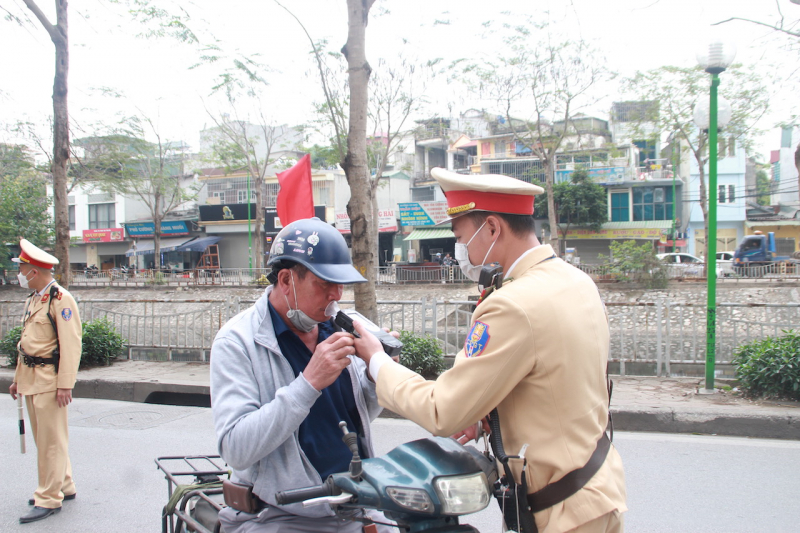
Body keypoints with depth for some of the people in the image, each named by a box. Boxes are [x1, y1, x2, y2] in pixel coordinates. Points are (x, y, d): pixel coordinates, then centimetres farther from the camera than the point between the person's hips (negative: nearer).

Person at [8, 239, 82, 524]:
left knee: (51, 439, -3)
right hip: (31, 379, 9)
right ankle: (64, 486, 27)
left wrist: (65, 384, -22)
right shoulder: (32, 301, 15)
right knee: (42, 437, 15)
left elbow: (71, 345, -18)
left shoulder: (61, 300, -13)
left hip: (49, 380, -9)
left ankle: (49, 499, 4)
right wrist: (18, 378, 20)